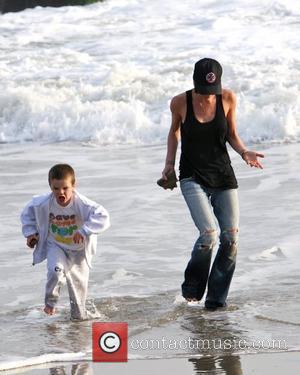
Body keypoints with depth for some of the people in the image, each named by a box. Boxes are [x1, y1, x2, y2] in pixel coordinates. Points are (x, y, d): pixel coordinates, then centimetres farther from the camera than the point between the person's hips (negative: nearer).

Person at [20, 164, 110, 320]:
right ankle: (50, 302, 1)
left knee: (79, 280, 10)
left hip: (78, 248, 0)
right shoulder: (44, 203, -23)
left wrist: (84, 231, -45)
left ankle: (78, 311, 35)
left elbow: (103, 217, -37)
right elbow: (28, 212, -2)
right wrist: (30, 232, -5)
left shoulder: (82, 204, -31)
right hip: (55, 245, 0)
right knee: (56, 270, -25)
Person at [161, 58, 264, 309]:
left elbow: (232, 135, 9)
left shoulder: (228, 99, -4)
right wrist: (170, 162, 2)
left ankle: (217, 298, 10)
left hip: (223, 175, 3)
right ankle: (193, 287, 6)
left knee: (231, 238, -6)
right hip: (193, 177, -3)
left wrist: (245, 152, -9)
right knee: (209, 235, -20)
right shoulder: (180, 103, -8)